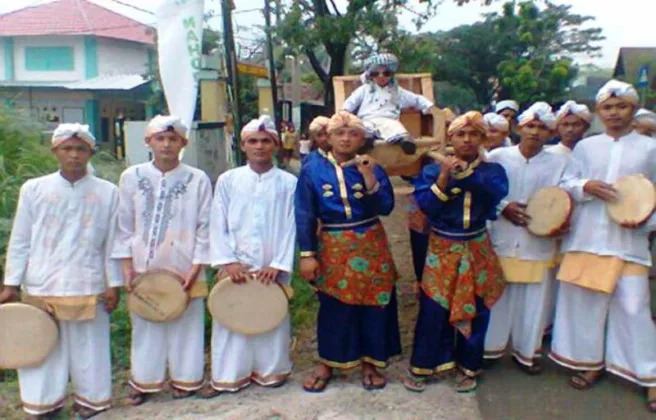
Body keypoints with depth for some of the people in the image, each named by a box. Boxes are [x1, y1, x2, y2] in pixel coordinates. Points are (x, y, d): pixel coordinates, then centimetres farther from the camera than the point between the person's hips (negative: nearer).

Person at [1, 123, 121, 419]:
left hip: (88, 289, -1)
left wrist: (113, 285, 1)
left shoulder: (107, 193, 1)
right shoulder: (33, 189, 2)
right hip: (41, 287, 1)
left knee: (89, 352, 8)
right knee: (43, 353, 9)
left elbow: (113, 243, 3)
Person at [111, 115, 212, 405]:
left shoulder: (197, 179, -4)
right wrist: (127, 264, 0)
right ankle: (144, 382, 27)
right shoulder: (132, 177, 1)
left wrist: (197, 267, -7)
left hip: (185, 270, -1)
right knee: (146, 327, 12)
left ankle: (185, 379, 25)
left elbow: (205, 227, -2)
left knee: (185, 326, 8)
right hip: (143, 269, 2)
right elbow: (124, 225, 5)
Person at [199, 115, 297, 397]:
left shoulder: (288, 183, 0)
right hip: (236, 266, 1)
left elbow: (290, 227, -2)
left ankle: (271, 371, 27)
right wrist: (227, 261, -8)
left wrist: (279, 264, -10)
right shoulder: (227, 180, 3)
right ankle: (228, 376, 20)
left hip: (272, 267, 0)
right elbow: (218, 225, 1)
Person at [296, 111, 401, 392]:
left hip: (370, 247, 1)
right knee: (332, 307, 8)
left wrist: (369, 177, -21)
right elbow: (304, 216, -4)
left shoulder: (372, 169, 0)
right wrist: (307, 254, -10)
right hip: (332, 248, -1)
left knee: (373, 304, 7)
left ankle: (370, 363, 24)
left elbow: (385, 208, -10)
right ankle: (327, 364, 24)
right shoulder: (312, 171, -3)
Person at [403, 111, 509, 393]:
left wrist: (468, 172, -29)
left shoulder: (492, 170, 0)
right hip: (443, 249, -1)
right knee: (433, 310, 2)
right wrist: (444, 177, -23)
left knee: (475, 310, 10)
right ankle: (423, 365, 18)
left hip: (477, 249, 2)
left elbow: (499, 193, -21)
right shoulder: (433, 170, -3)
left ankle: (467, 367, 27)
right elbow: (426, 207, -14)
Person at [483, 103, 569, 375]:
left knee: (534, 300, 8)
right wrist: (502, 208, -13)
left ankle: (526, 352, 27)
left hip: (538, 245, 1)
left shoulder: (559, 163, -1)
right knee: (496, 297, 8)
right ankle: (491, 348, 26)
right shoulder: (497, 157, -2)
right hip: (501, 241, -1)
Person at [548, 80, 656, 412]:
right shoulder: (585, 146, 10)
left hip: (628, 242, -2)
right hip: (585, 238, 2)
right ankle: (591, 362, 26)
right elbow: (565, 185, 7)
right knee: (584, 303, 9)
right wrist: (586, 186, -13)